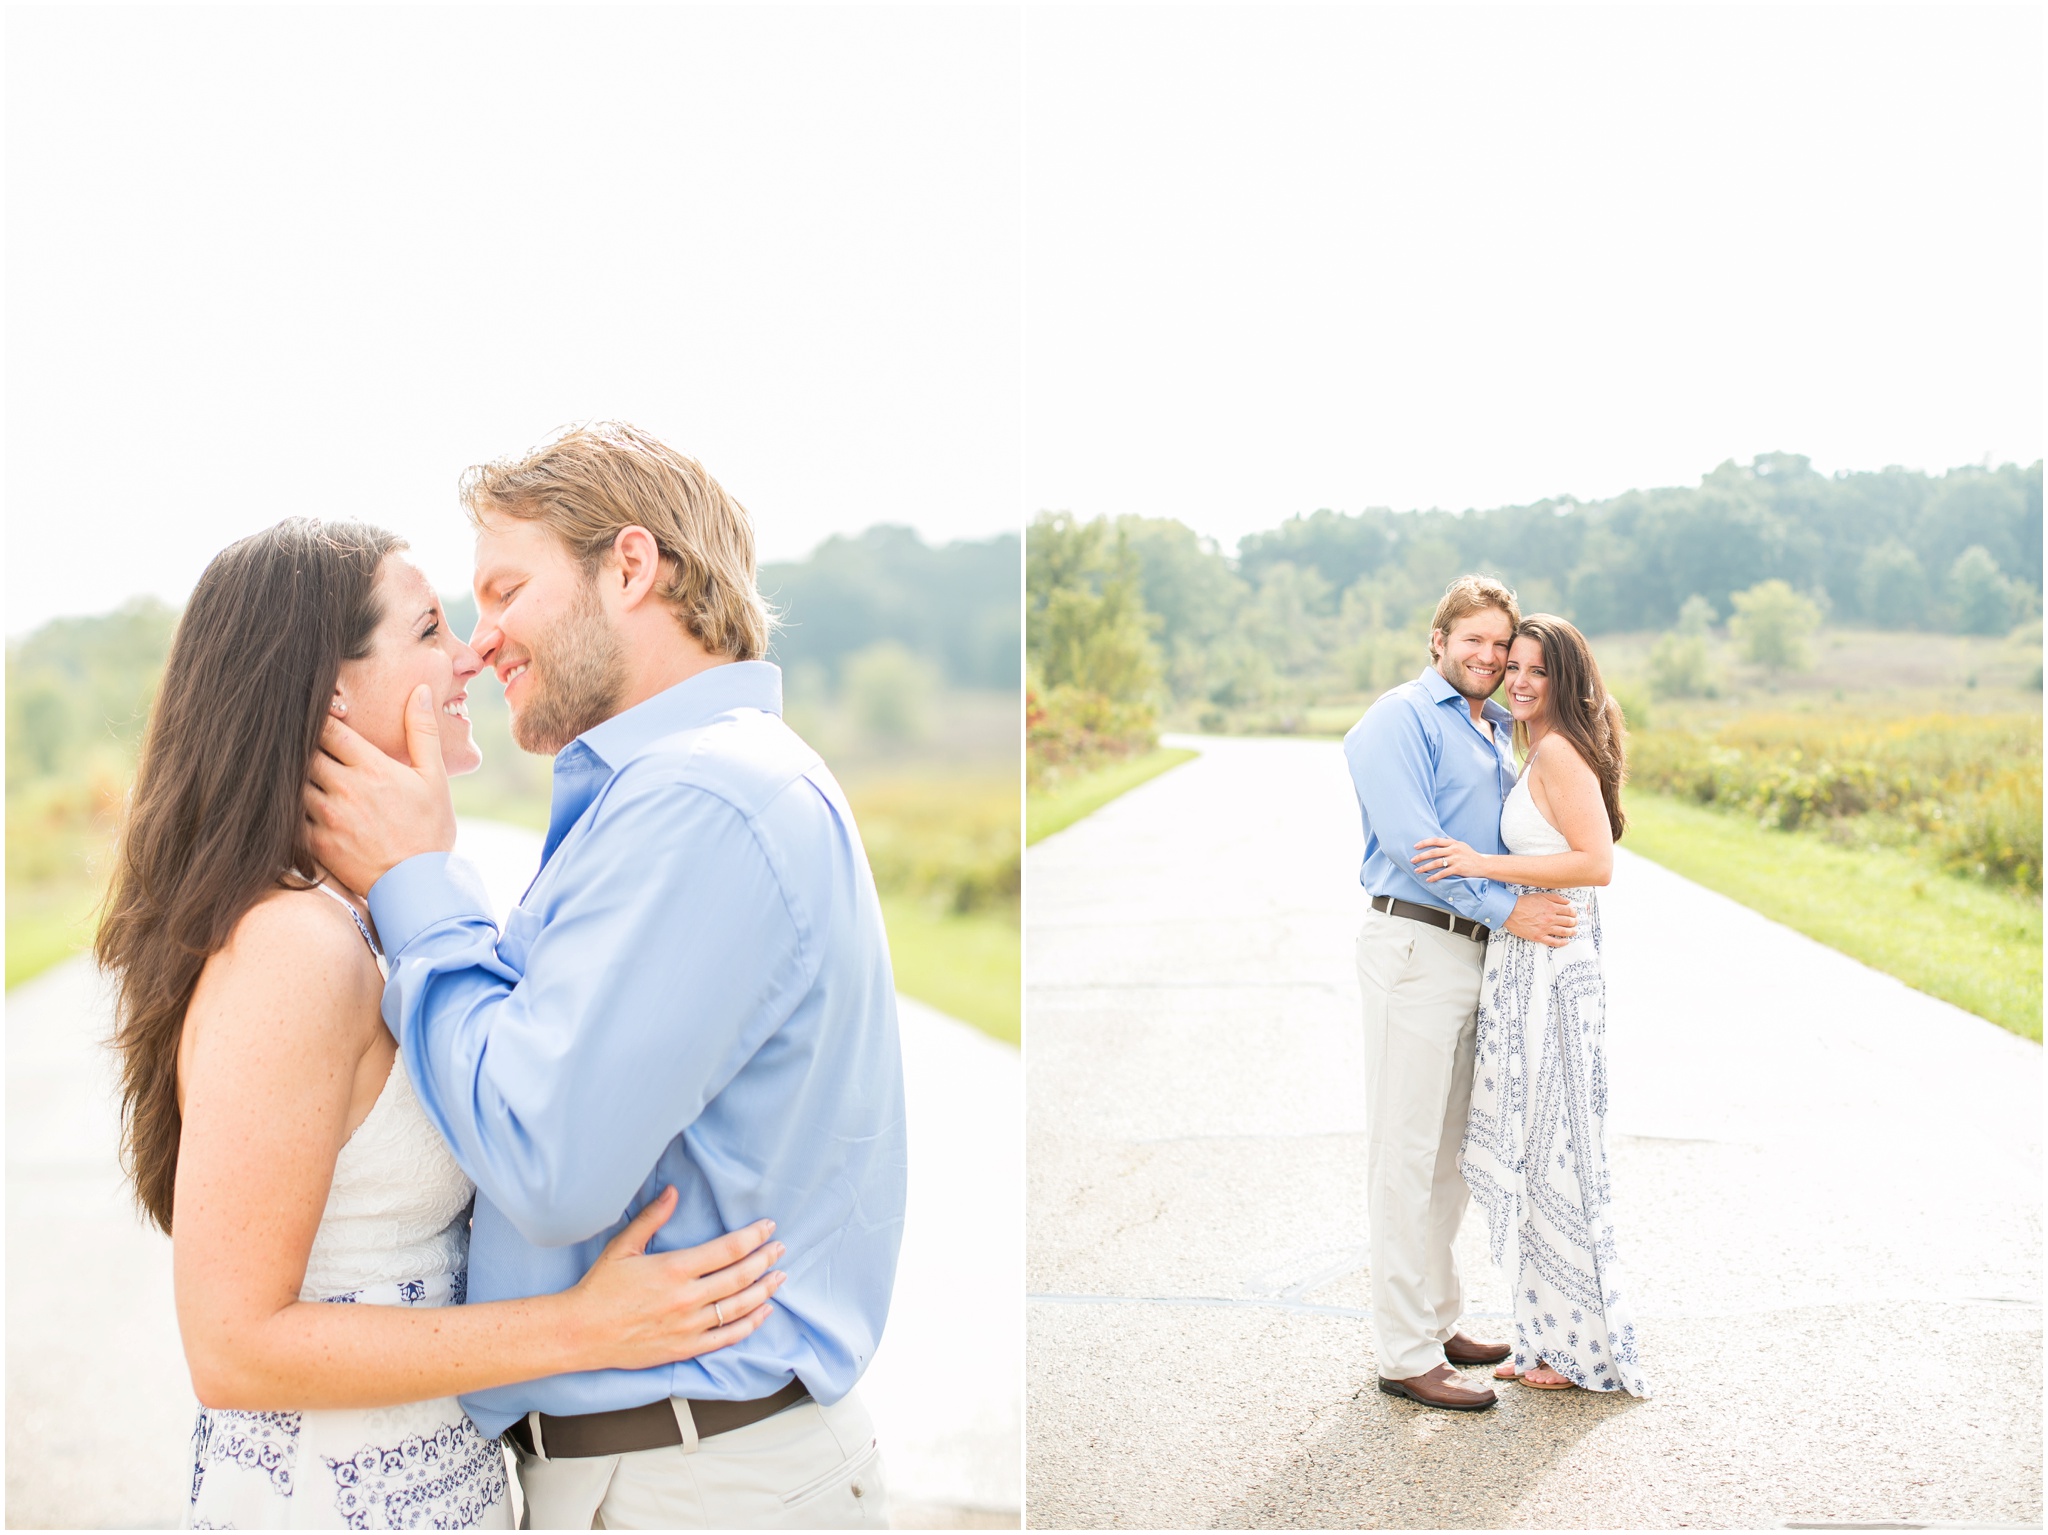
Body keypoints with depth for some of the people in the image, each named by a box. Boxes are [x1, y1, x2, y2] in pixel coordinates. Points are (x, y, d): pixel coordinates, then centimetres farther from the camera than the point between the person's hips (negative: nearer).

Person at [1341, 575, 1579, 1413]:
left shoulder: (1501, 733, 20)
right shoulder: (1401, 718, -6)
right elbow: (1412, 840, -17)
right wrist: (1507, 909, -19)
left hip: (1481, 951, 9)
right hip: (1415, 946, -9)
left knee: (1456, 1150, 15)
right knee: (1407, 1153, -5)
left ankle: (1439, 1321, 27)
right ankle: (1407, 1355, 0)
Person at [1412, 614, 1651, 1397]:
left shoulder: (1558, 753, -13)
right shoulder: (1544, 754, 16)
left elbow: (1597, 863, -22)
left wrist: (1486, 864, -22)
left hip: (1549, 970, -10)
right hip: (1529, 966, 10)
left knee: (1551, 1154, 0)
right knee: (1531, 1151, 13)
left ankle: (1583, 1349, 12)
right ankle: (1554, 1339, 23)